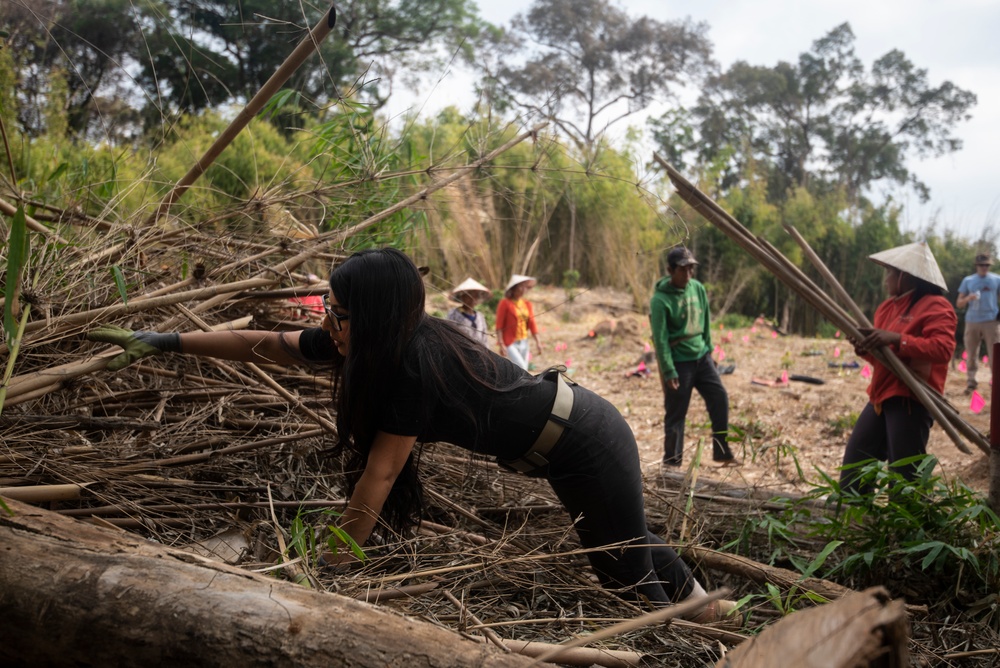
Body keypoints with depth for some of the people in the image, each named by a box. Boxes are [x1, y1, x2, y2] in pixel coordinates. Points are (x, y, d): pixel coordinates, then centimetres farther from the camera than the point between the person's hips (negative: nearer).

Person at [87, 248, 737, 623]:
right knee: (631, 545, 26)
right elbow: (267, 344, -1)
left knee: (627, 567, 9)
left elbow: (376, 478, -27)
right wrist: (168, 341, 3)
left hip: (587, 445, -8)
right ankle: (697, 601, 47)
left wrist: (328, 572, -19)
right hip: (564, 423, 8)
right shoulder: (379, 343, -8)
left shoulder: (414, 364, -31)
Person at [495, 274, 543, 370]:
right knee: (521, 367, -20)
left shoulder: (527, 304, 9)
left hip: (524, 343, 6)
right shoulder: (505, 303, -7)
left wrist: (538, 341, 1)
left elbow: (532, 324, 9)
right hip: (510, 343, -6)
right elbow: (499, 326, -8)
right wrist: (501, 344, -15)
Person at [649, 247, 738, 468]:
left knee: (720, 398, -1)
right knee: (676, 413, 0)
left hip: (701, 357, 6)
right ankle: (672, 463, 12)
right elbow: (660, 339, -16)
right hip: (678, 361, -6)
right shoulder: (661, 299, -16)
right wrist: (668, 372, -17)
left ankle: (722, 452, 12)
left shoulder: (698, 288, 3)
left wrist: (708, 350, 15)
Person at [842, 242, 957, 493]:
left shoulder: (935, 306, -9)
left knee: (904, 474, -5)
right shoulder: (887, 307, 17)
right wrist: (866, 348, 1)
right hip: (881, 397, 9)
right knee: (854, 463, 12)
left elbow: (943, 349, -23)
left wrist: (896, 339, -29)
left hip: (911, 400, -9)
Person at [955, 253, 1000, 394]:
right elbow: (958, 304, 8)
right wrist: (968, 299, -13)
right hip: (972, 321, 1)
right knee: (971, 353, 4)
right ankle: (970, 382, 10)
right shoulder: (968, 280, 8)